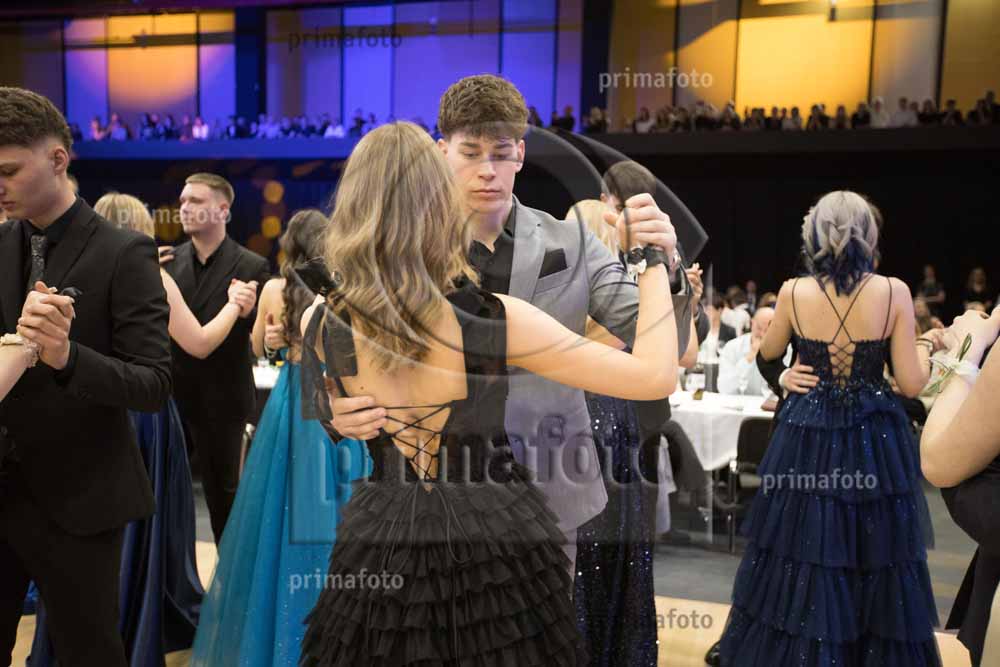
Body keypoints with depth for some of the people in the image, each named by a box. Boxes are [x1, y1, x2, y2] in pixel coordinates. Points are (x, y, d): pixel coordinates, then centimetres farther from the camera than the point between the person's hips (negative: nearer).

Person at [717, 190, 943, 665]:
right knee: (877, 565, 13)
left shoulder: (793, 292, -7)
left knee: (800, 566, 11)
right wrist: (928, 348, 13)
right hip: (874, 441, 0)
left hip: (807, 439, 1)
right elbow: (911, 384, -7)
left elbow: (769, 352, 12)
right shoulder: (894, 292, -9)